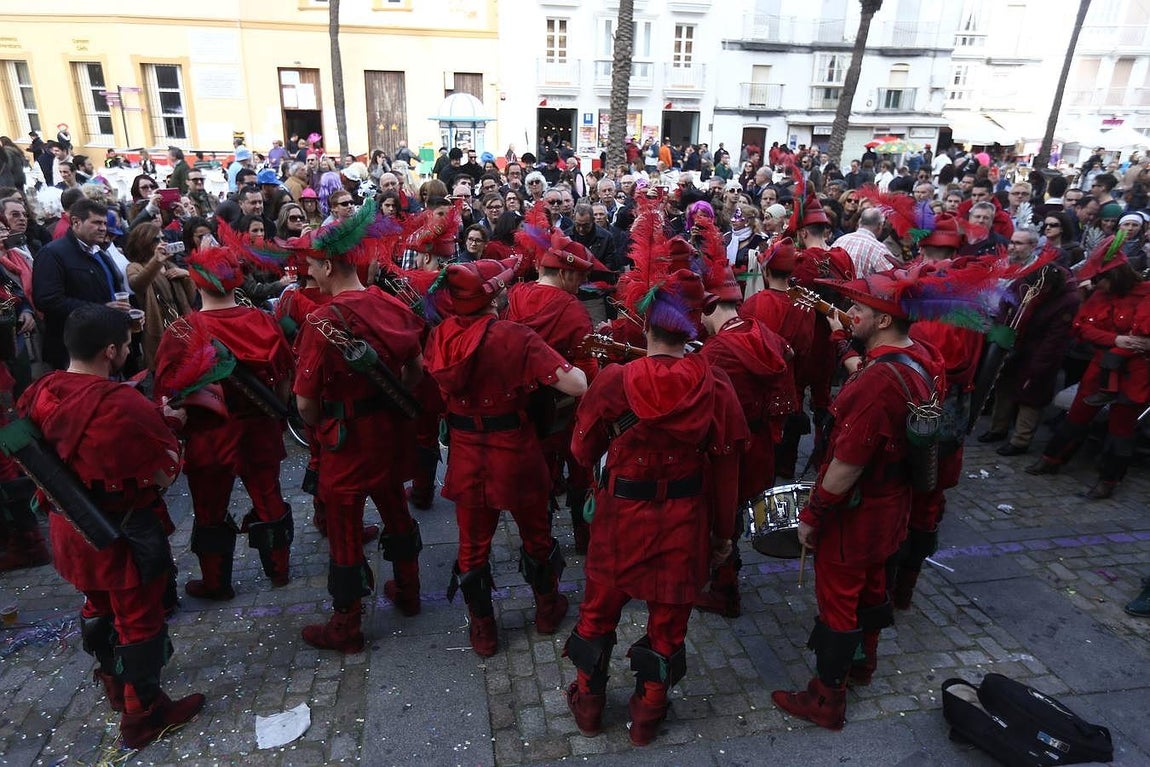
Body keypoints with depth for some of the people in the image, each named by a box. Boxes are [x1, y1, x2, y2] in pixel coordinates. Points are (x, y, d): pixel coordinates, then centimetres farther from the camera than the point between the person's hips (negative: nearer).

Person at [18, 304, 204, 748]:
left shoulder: (40, 393, -5)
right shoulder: (124, 405, -29)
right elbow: (164, 476, -21)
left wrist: (151, 420, 7)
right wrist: (166, 426, -7)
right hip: (123, 534, -8)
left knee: (99, 607, 27)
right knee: (139, 621, 10)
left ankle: (113, 683, 49)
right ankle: (143, 714, 25)